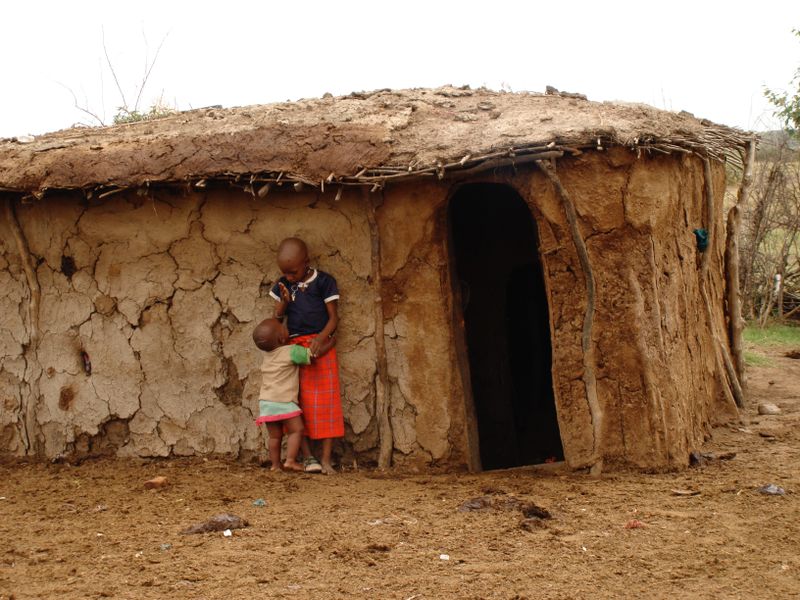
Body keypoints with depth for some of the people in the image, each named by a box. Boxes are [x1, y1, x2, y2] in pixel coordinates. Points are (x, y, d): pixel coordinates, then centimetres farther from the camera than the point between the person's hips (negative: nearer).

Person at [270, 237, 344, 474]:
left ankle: (326, 459, -3)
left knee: (325, 402, -5)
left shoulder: (323, 281, -5)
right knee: (299, 402, -1)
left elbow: (334, 317, -4)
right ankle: (307, 456, 4)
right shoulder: (283, 285, 6)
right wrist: (284, 301, -12)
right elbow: (277, 317, 9)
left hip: (321, 346, -3)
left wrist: (321, 338, -21)